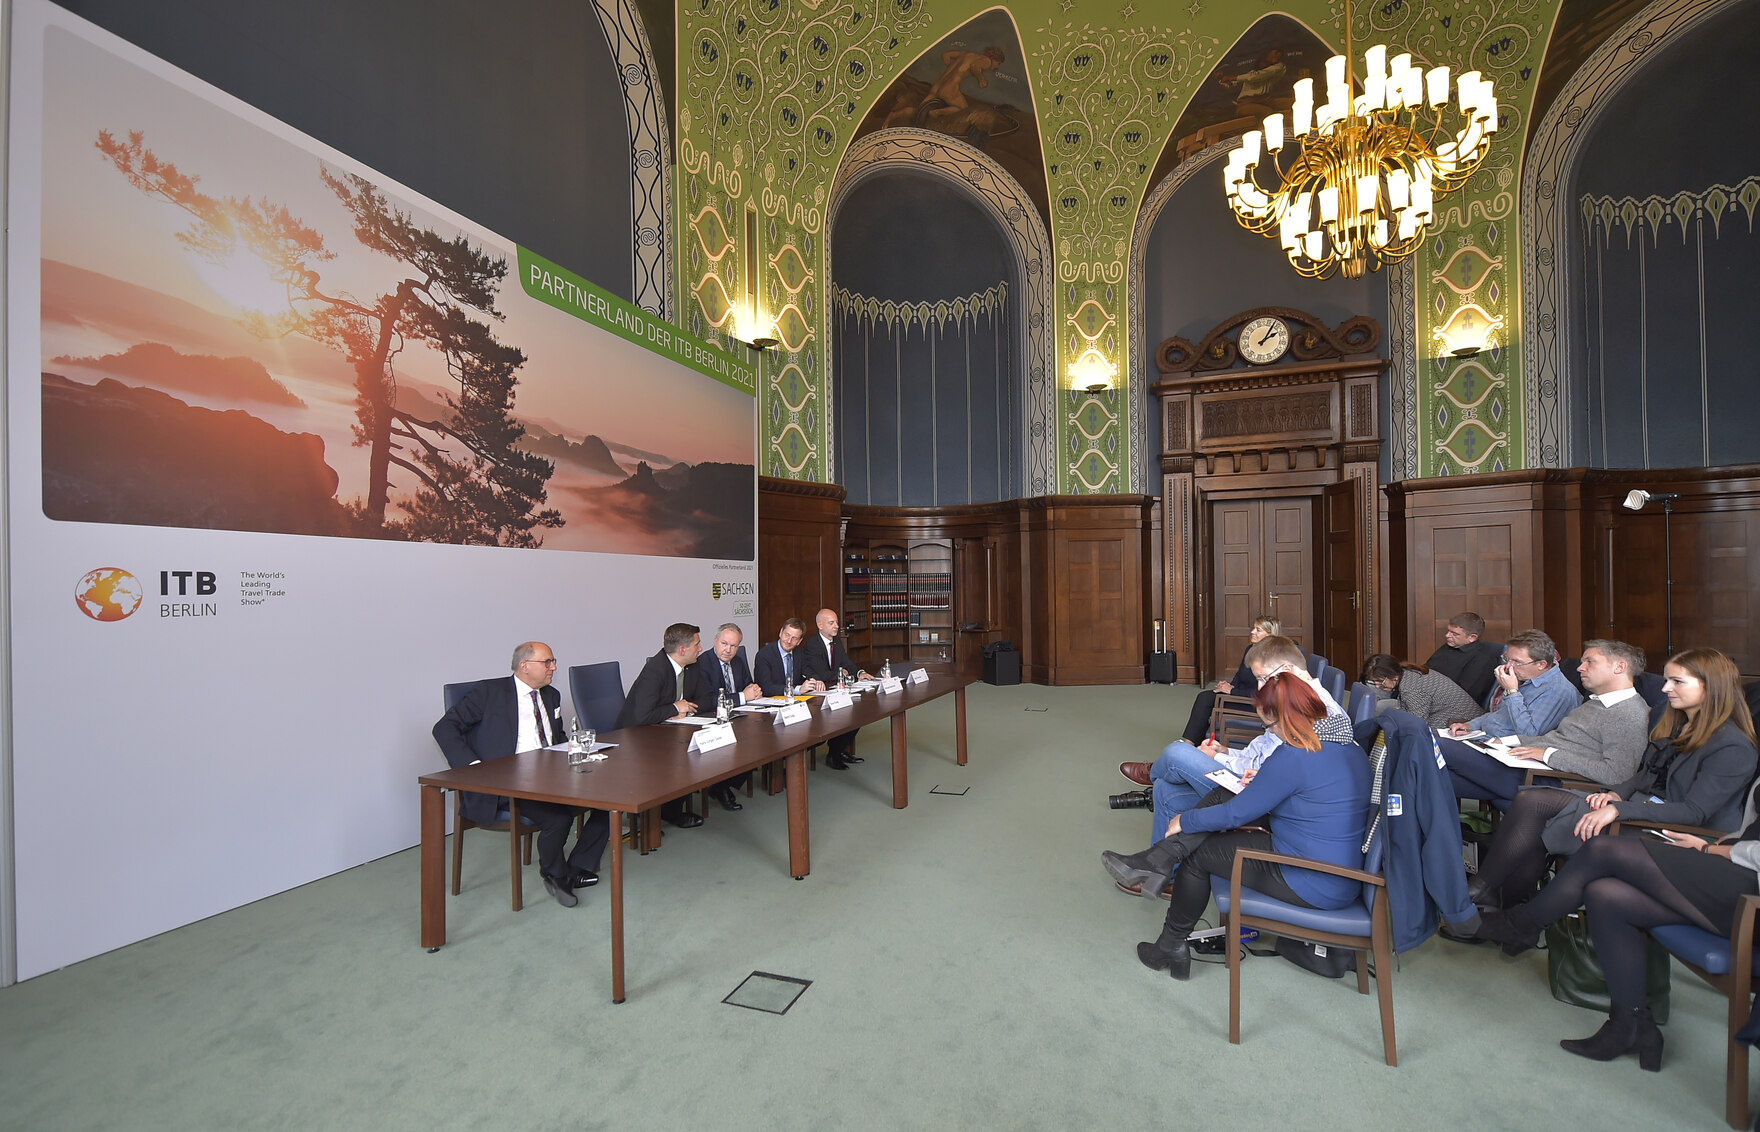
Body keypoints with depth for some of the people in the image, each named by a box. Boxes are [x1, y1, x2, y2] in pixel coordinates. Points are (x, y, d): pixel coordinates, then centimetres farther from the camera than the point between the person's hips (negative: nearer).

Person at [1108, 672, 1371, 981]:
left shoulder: (1293, 756, -25)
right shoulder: (1349, 745, 2)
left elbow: (1237, 813, -16)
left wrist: (1184, 821, -3)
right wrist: (1265, 782, 16)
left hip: (1313, 887, -9)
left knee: (1197, 851, 5)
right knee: (1223, 795, 5)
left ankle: (1172, 945, 22)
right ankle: (1162, 857, 4)